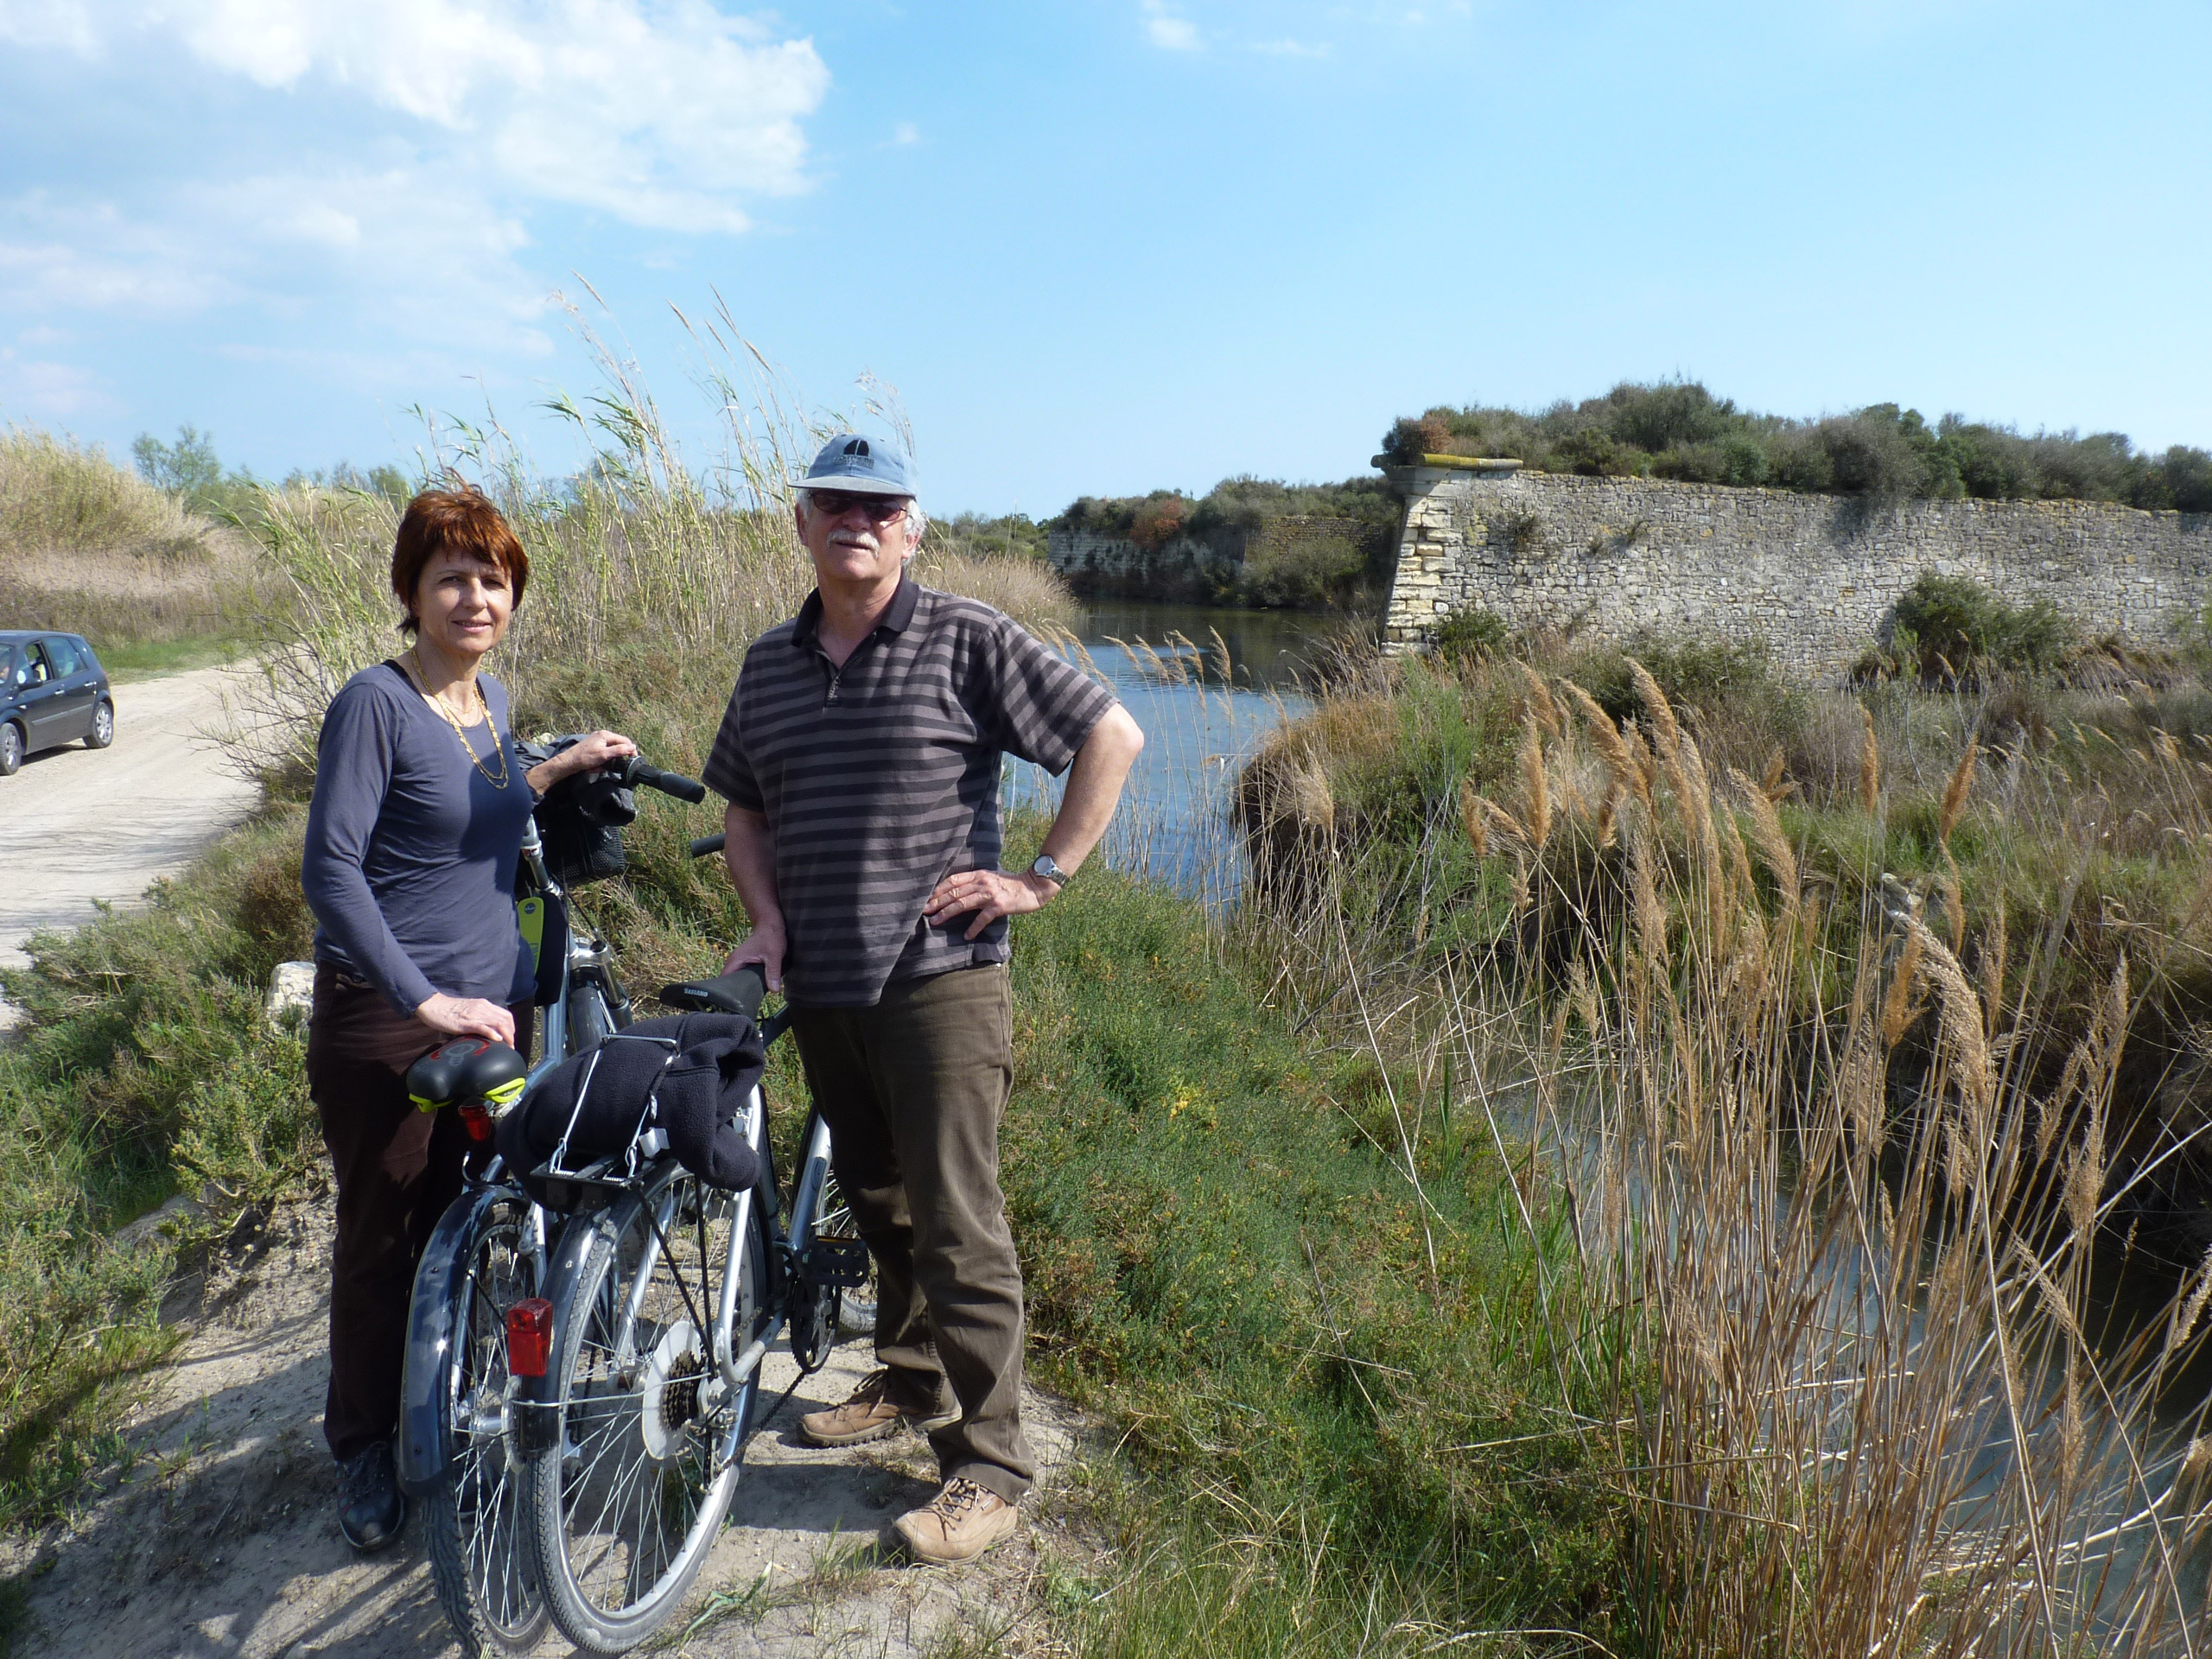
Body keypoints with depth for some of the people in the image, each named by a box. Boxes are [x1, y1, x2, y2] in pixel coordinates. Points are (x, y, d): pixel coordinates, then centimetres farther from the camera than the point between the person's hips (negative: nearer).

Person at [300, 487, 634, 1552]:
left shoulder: (488, 697, 8)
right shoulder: (376, 703, -14)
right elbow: (330, 869, -21)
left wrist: (562, 769, 15)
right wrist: (426, 998, -27)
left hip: (494, 1003, 6)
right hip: (382, 1022, -6)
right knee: (382, 1239, 7)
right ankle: (364, 1450, 27)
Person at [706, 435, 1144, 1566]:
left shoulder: (965, 641, -6)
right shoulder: (770, 663, 12)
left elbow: (1113, 734, -7)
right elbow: (743, 805, 22)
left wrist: (1042, 878, -10)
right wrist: (766, 917, 5)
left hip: (939, 982, -6)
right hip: (821, 990, 6)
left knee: (957, 1227, -2)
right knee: (875, 1203, 20)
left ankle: (988, 1468, 11)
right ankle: (911, 1381, 40)